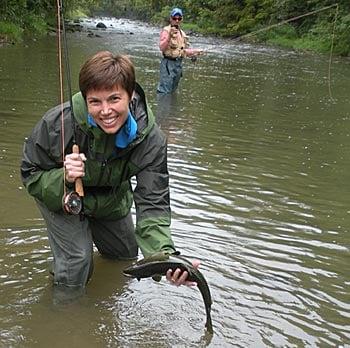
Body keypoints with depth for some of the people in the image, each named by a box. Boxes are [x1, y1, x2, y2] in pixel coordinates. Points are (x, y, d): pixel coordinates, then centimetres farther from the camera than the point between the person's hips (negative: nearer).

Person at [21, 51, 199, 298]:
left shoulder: (150, 139, -33)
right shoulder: (58, 123, -36)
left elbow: (152, 205, -35)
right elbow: (30, 175, -22)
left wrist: (167, 256, -52)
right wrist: (63, 178, -45)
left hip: (110, 201, 3)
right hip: (59, 196, -3)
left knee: (126, 255, 20)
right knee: (77, 262, -17)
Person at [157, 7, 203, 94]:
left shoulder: (182, 33, 14)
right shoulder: (166, 30, -7)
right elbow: (161, 48, -20)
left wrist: (195, 51, 8)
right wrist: (169, 36, -30)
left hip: (179, 63, 8)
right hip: (168, 63, -7)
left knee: (172, 90, 15)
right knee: (164, 90, -11)